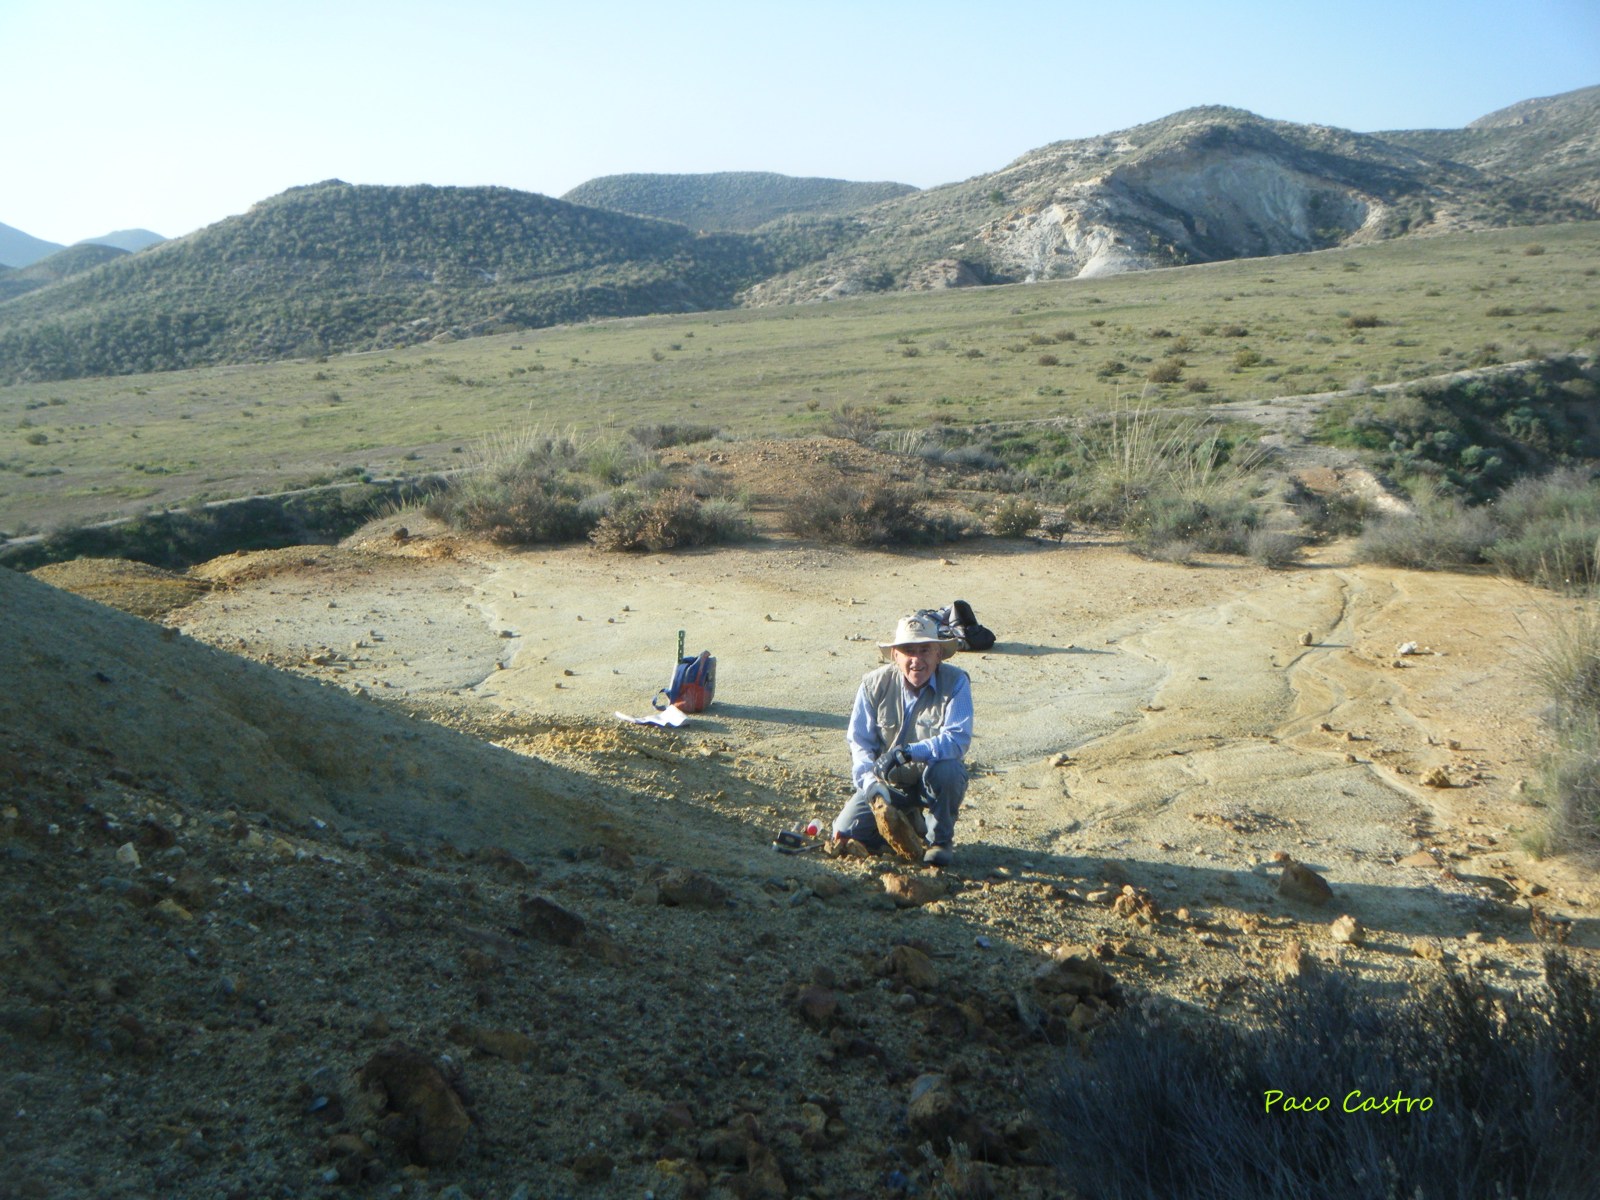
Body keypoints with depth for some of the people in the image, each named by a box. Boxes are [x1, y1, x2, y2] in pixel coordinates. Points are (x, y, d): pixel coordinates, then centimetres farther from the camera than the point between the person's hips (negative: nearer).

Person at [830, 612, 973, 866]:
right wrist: (870, 782, -24)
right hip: (887, 780, 2)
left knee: (946, 769, -37)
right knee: (845, 837, -12)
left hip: (933, 779, -2)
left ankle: (940, 839, -8)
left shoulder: (955, 683, -17)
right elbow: (859, 741, -6)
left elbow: (958, 739, -28)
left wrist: (907, 752, -39)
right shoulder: (875, 684, -10)